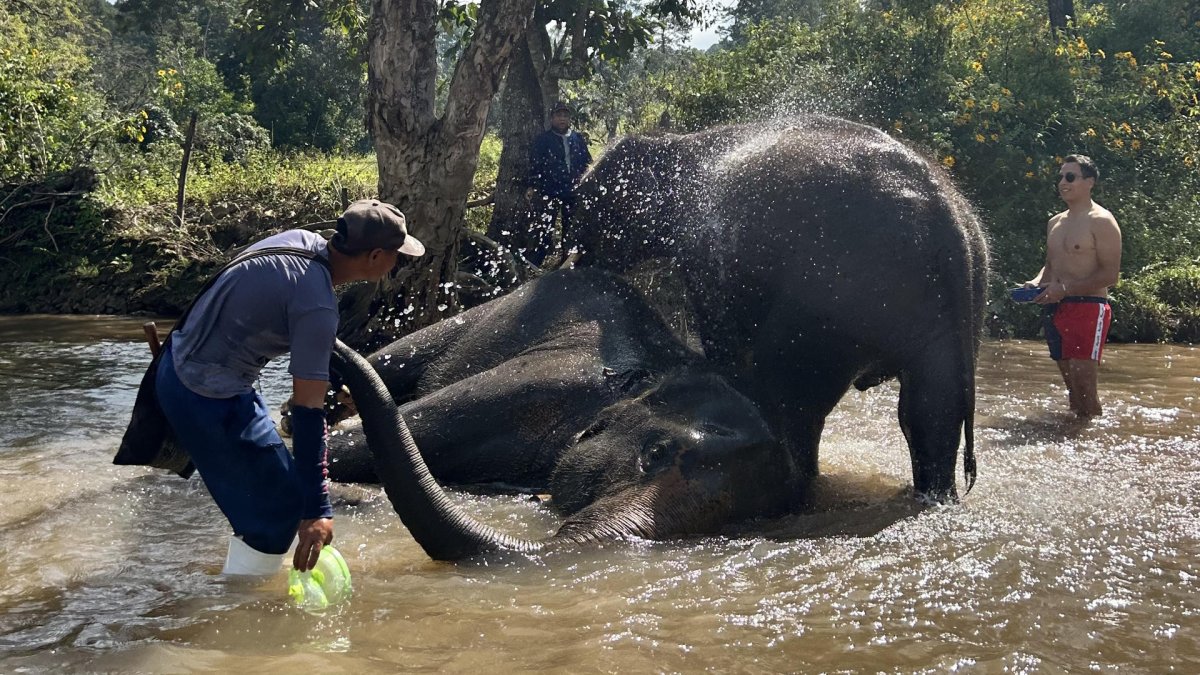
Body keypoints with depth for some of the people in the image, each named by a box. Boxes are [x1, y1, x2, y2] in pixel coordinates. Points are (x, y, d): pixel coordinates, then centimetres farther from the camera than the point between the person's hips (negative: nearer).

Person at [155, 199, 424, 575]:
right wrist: (317, 509, -24)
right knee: (280, 506, -2)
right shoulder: (318, 307, -26)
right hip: (209, 398, -10)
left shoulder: (304, 240, -1)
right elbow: (307, 412, -27)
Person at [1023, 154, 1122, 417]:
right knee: (1071, 383, 11)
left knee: (1084, 384, -11)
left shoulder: (1101, 222, -7)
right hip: (1056, 310, 7)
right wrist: (1036, 283, 3)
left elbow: (1110, 274, -13)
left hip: (1088, 309, -7)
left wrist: (1065, 289, -19)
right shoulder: (1055, 223, 17)